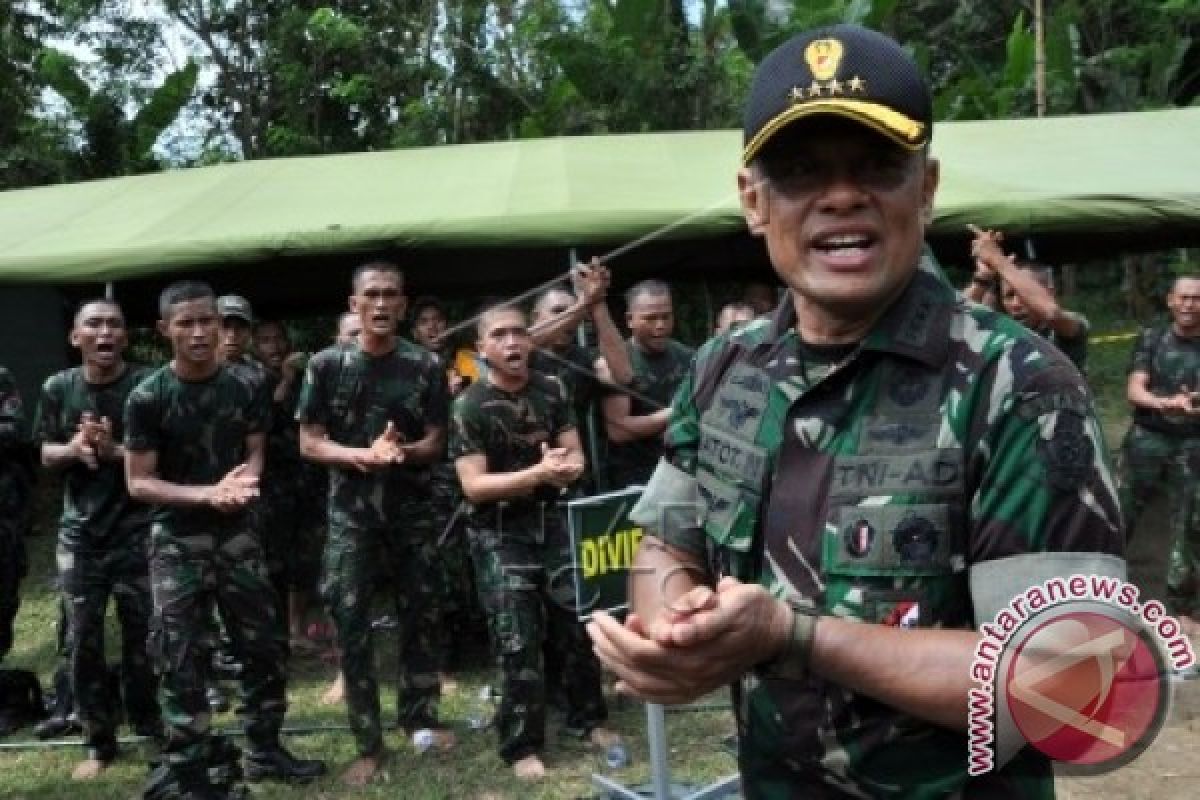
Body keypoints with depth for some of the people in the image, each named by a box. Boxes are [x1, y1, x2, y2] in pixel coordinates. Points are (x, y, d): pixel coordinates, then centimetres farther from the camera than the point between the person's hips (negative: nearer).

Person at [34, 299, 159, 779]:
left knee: (142, 639, 5)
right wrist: (73, 449, -13)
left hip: (137, 531, -2)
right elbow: (47, 455, 9)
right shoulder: (58, 388, 3)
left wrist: (114, 450, -21)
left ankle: (149, 730, 25)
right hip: (79, 533, 3)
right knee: (83, 641, 5)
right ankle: (99, 743, 19)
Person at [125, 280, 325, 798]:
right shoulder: (147, 398, -10)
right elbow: (138, 484, -10)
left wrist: (244, 478, -14)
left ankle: (264, 750, 27)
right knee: (183, 658, 1)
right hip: (177, 543, -4)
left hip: (236, 536, 4)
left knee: (262, 644, 10)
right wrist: (207, 493, -22)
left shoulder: (243, 389, 1)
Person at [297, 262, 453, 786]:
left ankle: (420, 717, 27)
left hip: (412, 507, 1)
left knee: (419, 614, 9)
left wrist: (401, 451, -20)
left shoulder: (425, 366, 1)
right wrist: (365, 454, -19)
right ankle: (368, 743, 9)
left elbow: (435, 442, 2)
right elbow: (309, 444, -2)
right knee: (351, 621, -2)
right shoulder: (326, 365, -1)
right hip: (351, 509, -1)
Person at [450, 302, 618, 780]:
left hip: (552, 521, 4)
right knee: (518, 640, -3)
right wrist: (539, 473, -26)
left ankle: (587, 718, 27)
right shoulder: (470, 407, -12)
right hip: (500, 533, -4)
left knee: (578, 622, 6)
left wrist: (567, 467, -18)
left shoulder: (551, 390, 3)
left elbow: (575, 456, 6)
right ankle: (522, 745, 11)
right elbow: (473, 485, -16)